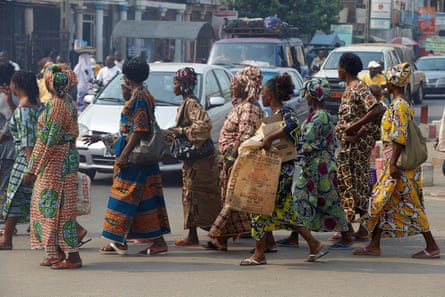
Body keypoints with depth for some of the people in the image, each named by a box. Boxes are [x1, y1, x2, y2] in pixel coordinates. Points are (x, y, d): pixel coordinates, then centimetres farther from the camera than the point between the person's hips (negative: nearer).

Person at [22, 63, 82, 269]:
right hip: (67, 156, 10)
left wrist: (33, 169, -16)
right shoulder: (68, 102, 11)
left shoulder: (56, 105, -18)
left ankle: (73, 256, -6)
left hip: (56, 160, -10)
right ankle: (58, 253, 19)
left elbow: (49, 140, -20)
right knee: (53, 205, 14)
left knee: (55, 205, -6)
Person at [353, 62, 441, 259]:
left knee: (410, 205, -5)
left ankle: (432, 247, -1)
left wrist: (394, 163, -22)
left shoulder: (399, 105, -16)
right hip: (393, 162, 10)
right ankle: (374, 246, 15)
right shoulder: (403, 104, 14)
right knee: (381, 201, 11)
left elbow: (400, 137, -21)